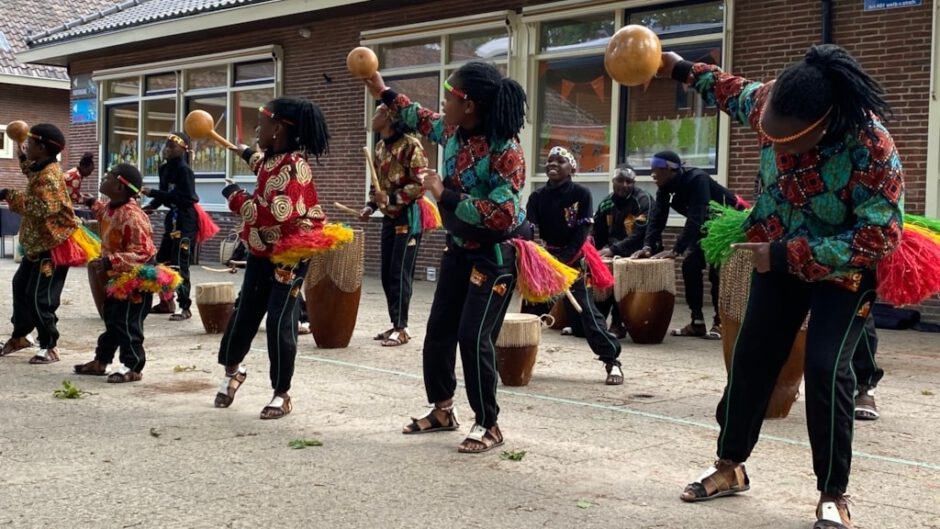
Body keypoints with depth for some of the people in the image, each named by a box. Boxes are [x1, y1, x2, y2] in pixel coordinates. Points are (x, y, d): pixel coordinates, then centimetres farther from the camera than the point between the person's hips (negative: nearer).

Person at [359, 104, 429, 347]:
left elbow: (421, 184, -18)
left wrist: (391, 198, -24)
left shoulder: (410, 145, -14)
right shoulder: (380, 147, 11)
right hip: (389, 217, 8)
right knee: (387, 274, 9)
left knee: (400, 273, -6)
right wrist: (371, 206, 7)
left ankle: (401, 328, 0)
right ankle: (395, 324, 17)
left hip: (408, 216, -8)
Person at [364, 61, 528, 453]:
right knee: (439, 329, 13)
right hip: (459, 248, 9)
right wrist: (383, 92, 23)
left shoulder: (505, 151, -27)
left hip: (495, 255, -8)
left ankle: (489, 426, 5)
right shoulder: (454, 131, -3)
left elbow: (502, 216, -34)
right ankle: (442, 410, 29)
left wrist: (444, 195, -30)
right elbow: (422, 120, 22)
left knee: (474, 337, -10)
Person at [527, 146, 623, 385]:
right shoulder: (537, 197, 3)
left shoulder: (581, 194, -6)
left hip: (571, 261, -4)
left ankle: (612, 361, -4)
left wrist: (561, 262, -20)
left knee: (585, 311, -10)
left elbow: (581, 233, -11)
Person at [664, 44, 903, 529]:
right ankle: (730, 466, 24)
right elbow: (736, 93, 7)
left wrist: (787, 254, -32)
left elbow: (878, 237, -31)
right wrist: (683, 71, 16)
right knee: (752, 356, 8)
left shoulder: (872, 147, -34)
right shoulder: (771, 103, -18)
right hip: (779, 255, 5)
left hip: (847, 267, -5)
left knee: (826, 367, -17)